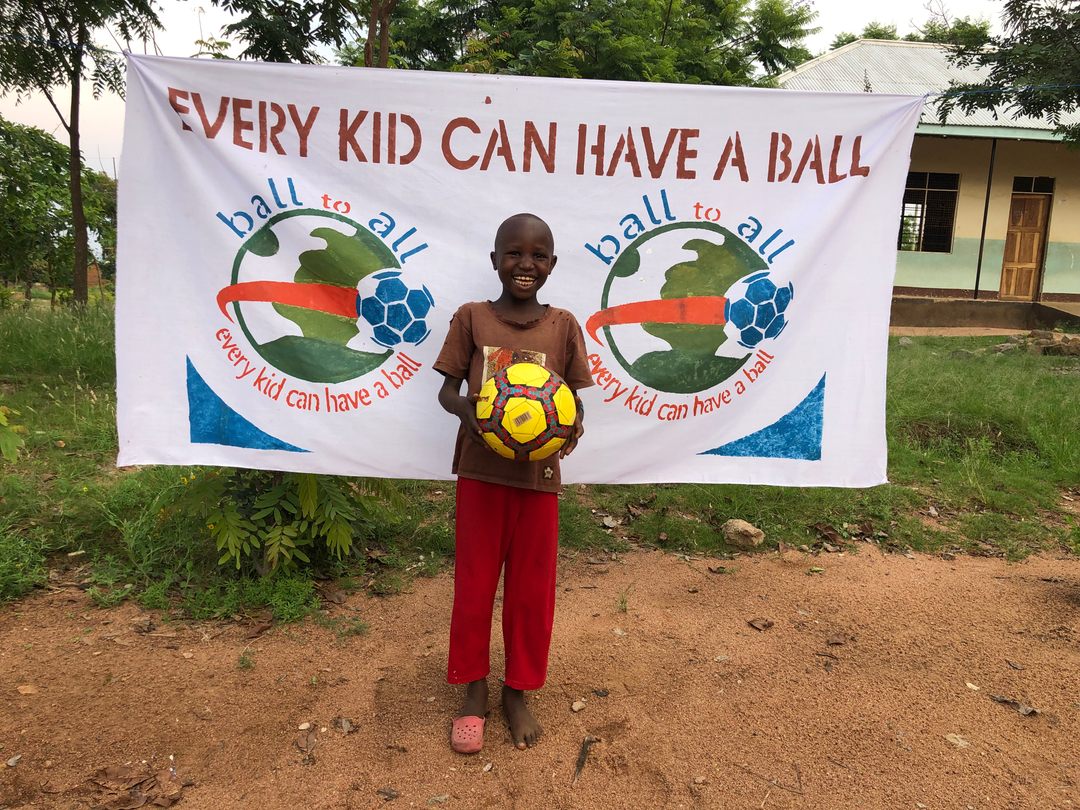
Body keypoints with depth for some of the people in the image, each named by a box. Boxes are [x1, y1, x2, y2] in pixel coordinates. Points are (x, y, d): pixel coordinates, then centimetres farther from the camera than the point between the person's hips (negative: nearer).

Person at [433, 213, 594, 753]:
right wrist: (464, 408, -23)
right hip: (481, 470, 0)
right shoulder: (471, 318, -2)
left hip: (538, 474, 1)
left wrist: (572, 423, -17)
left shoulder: (563, 325, 0)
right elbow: (447, 388, 0)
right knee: (474, 585, 10)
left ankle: (517, 692, 32)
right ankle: (473, 692, 31)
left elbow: (572, 394, 5)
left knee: (531, 589, 11)